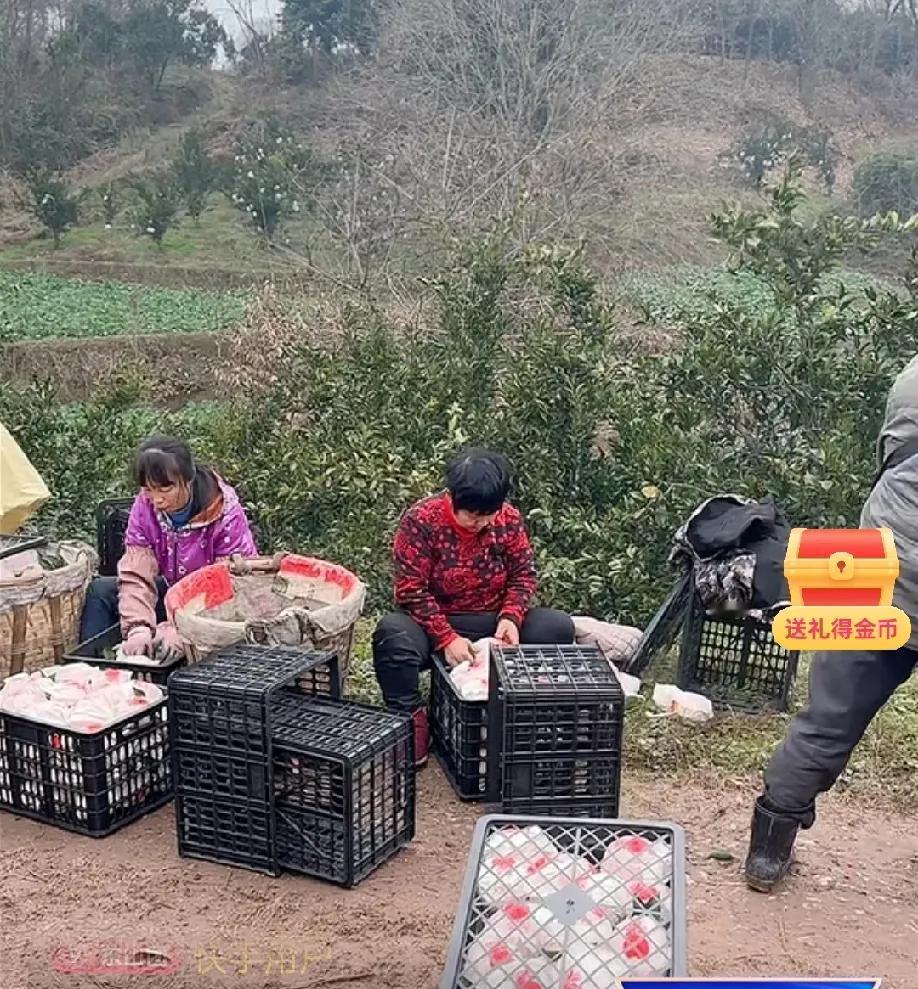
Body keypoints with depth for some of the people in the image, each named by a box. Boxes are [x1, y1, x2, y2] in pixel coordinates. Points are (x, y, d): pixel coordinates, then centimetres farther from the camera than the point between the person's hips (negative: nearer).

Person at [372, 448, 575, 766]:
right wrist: (447, 639, -28)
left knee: (558, 628, -20)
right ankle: (413, 720, -16)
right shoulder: (420, 520, -17)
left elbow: (523, 574, 1)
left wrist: (510, 617, -19)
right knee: (392, 633, -36)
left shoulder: (509, 519, -7)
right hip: (434, 624, -3)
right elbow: (411, 590, -19)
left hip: (493, 623, 3)